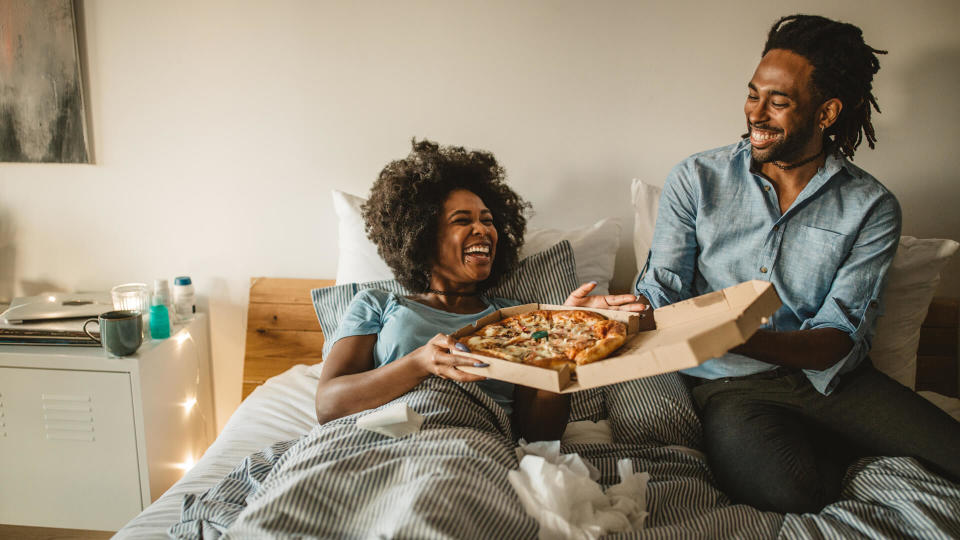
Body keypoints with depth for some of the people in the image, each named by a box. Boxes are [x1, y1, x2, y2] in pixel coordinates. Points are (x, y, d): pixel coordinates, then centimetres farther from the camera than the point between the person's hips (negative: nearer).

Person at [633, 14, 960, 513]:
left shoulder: (872, 207, -1)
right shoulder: (697, 180, 1)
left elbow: (838, 342, -9)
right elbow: (661, 294, -3)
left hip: (828, 378, 1)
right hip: (730, 383, -1)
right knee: (787, 485, -30)